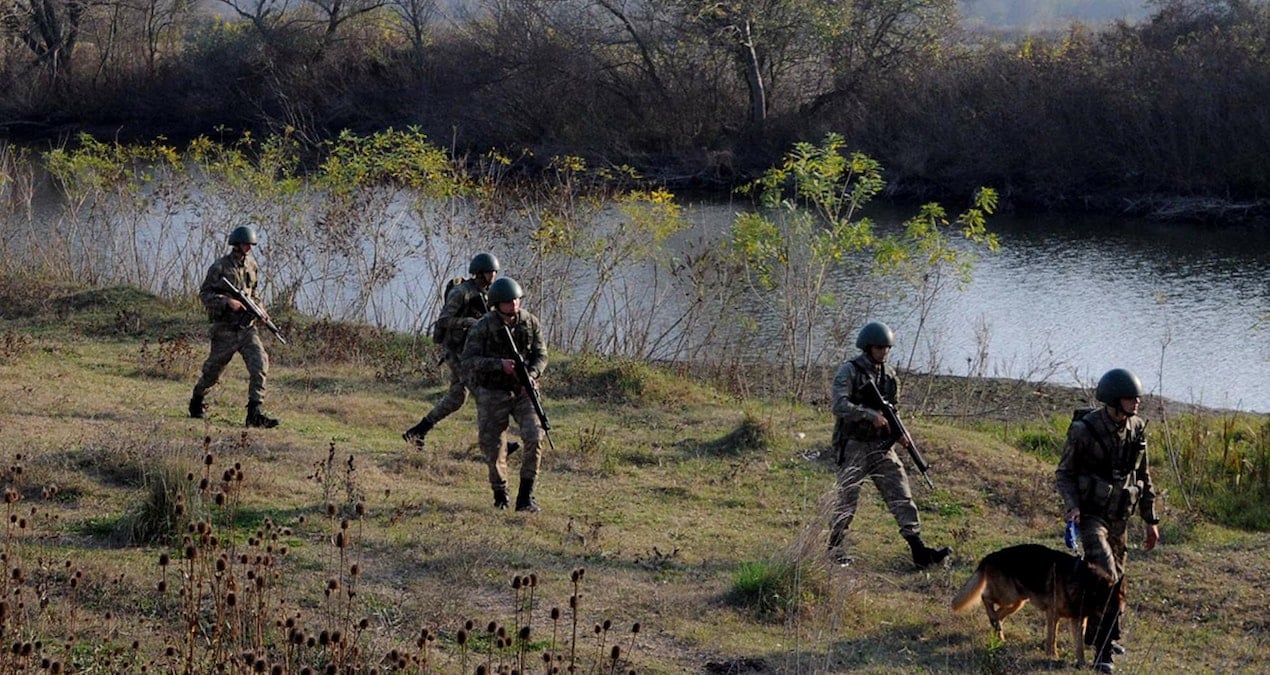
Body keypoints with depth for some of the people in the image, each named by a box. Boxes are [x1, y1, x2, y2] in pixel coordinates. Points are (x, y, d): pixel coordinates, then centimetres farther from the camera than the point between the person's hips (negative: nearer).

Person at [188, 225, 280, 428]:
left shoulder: (251, 266, 9)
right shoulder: (220, 267, -9)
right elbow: (204, 294, -9)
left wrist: (260, 309, 5)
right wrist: (228, 301, -22)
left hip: (247, 327, 4)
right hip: (225, 329, -4)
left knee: (260, 365, -15)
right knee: (213, 371, 9)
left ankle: (254, 413, -16)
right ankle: (197, 401, 37)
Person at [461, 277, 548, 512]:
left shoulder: (530, 322, -4)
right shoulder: (483, 327, -14)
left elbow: (541, 355, 0)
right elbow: (468, 361, -17)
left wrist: (532, 375, -21)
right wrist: (499, 364, -30)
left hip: (523, 390, 2)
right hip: (493, 393, -2)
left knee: (534, 436, -17)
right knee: (493, 447, 1)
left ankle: (525, 497, -10)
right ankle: (500, 493, 27)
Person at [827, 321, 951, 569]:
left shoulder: (890, 374, 11)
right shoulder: (849, 371, -7)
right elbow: (839, 406, -20)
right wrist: (871, 414, -28)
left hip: (882, 446, 5)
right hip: (854, 447, -5)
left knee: (902, 497, -5)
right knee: (846, 502, 1)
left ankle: (919, 550, -10)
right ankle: (836, 549, 18)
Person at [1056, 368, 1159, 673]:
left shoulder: (1137, 429, 0)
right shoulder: (1084, 430, -16)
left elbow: (1143, 477, 11)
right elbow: (1064, 473, -7)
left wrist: (1151, 520, 12)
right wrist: (1072, 506, -24)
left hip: (1119, 517, 6)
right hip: (1090, 513, -6)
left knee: (1115, 577, 14)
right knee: (1105, 575, -20)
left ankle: (1108, 636, 35)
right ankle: (1104, 650, -16)